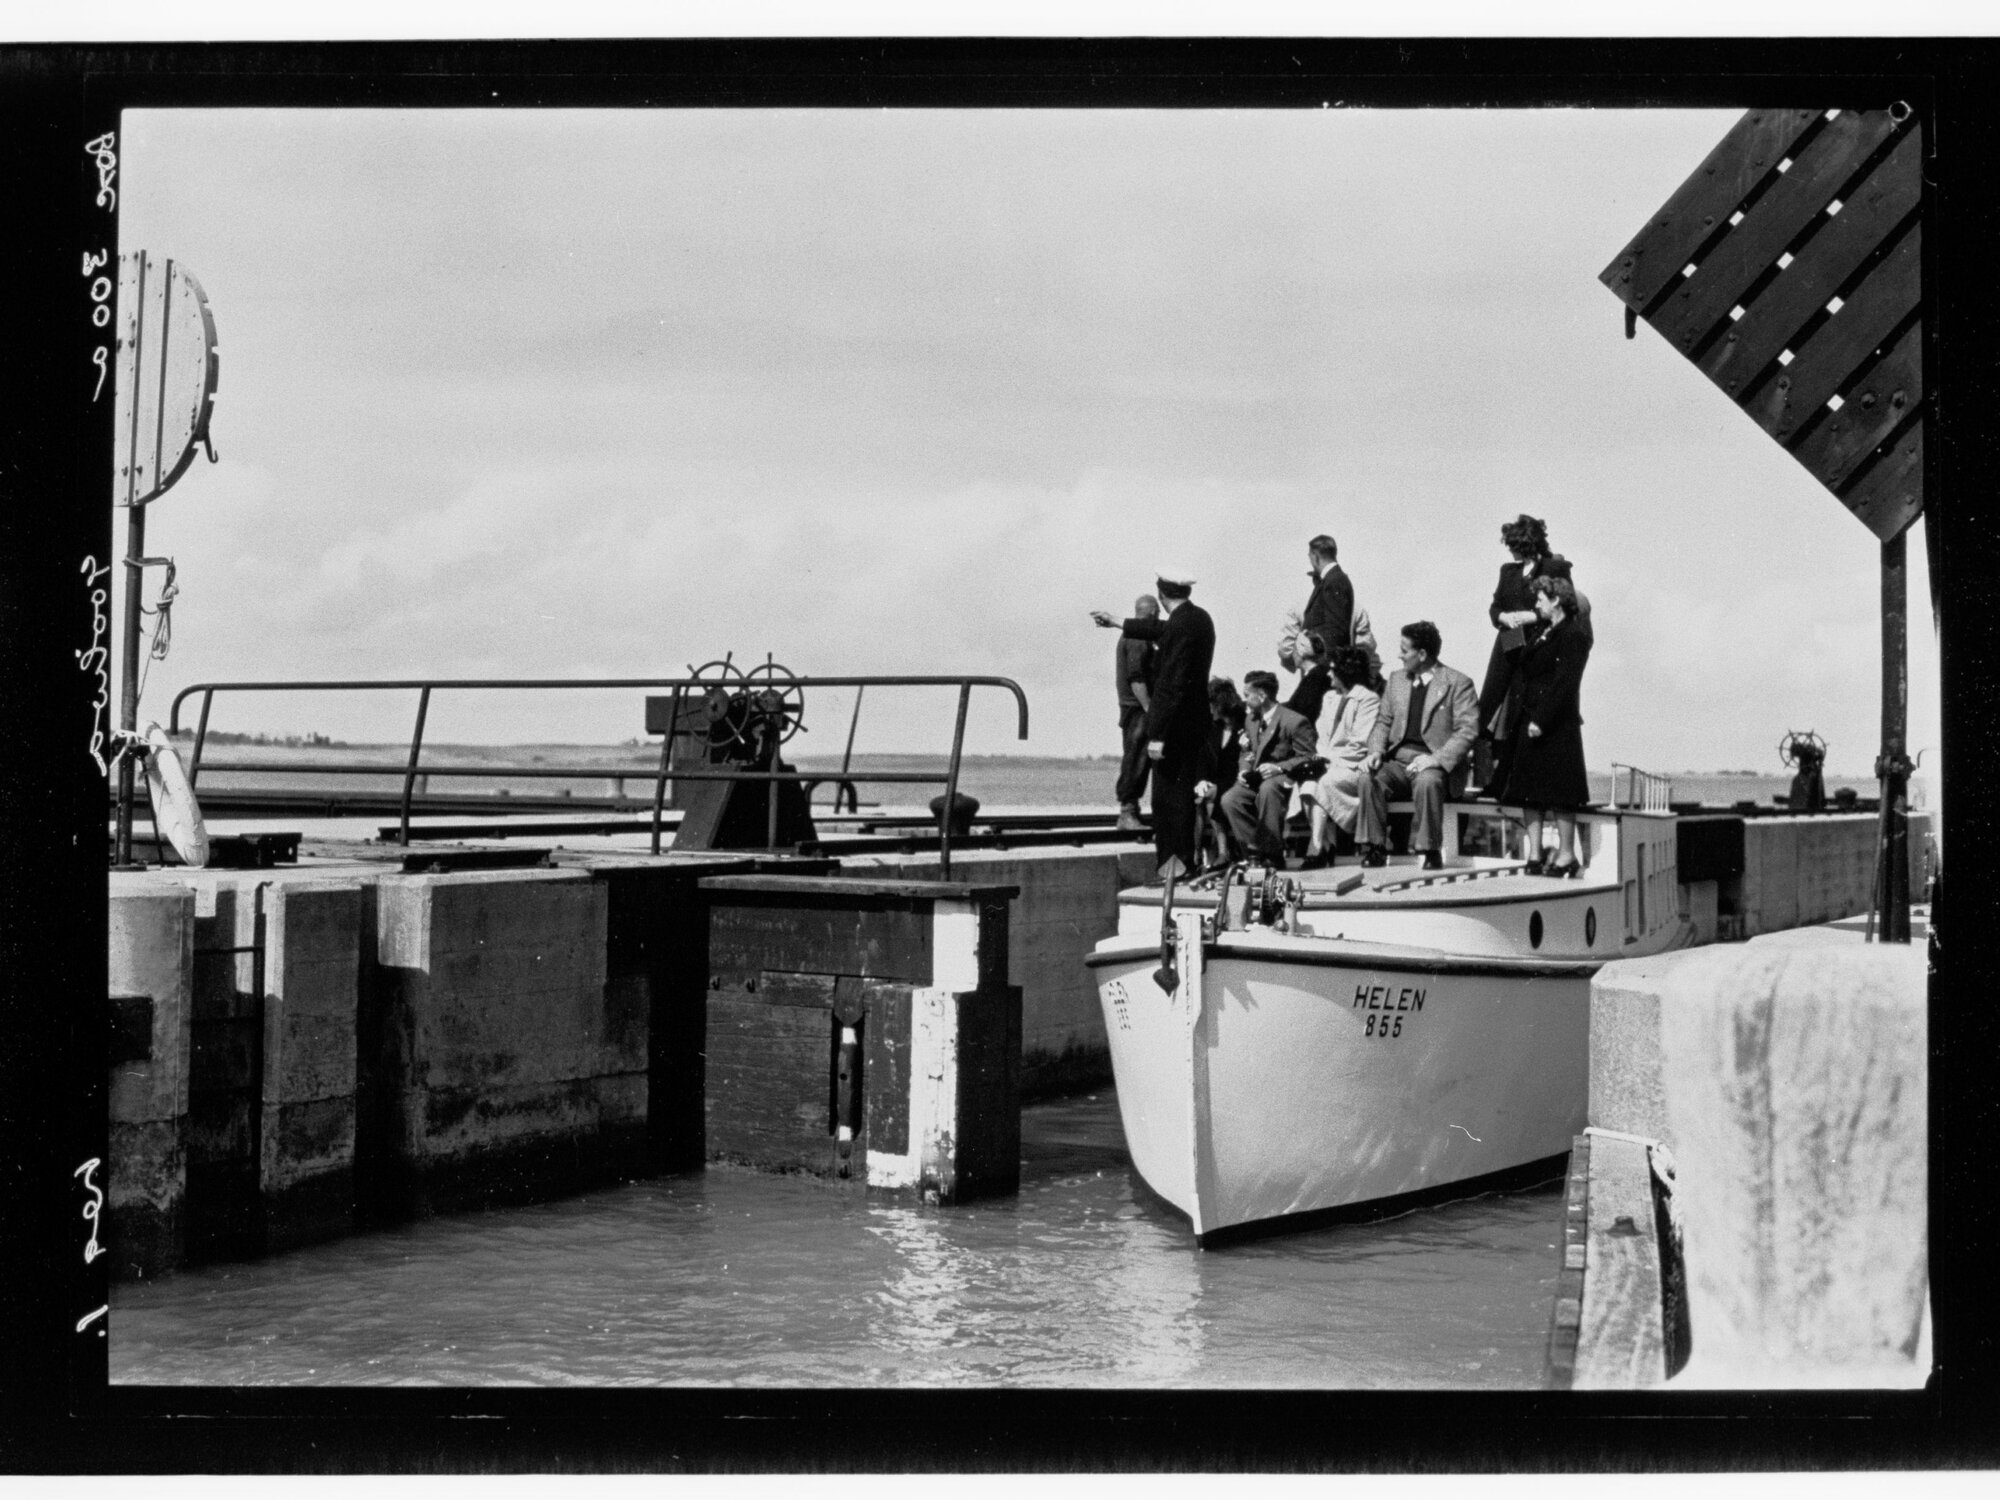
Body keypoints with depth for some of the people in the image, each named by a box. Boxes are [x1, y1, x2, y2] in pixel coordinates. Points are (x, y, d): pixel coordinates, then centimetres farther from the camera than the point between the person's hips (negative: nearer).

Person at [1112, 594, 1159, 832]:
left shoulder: (1128, 636, 18)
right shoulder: (1139, 640, -15)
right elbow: (1136, 678, -21)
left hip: (1131, 707, 10)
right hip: (1137, 707, -10)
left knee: (1135, 760, 12)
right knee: (1135, 760, -9)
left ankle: (1130, 811, 16)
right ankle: (1127, 812, -10)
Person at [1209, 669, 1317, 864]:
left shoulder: (1294, 721, -10)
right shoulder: (1251, 722, 14)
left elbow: (1308, 758, -13)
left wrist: (1279, 767, -24)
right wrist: (1244, 770, 1)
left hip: (1284, 778, -7)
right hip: (1256, 780, 7)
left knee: (1268, 788, -40)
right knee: (1229, 800, -21)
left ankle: (1272, 854, -31)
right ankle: (1254, 851, -16)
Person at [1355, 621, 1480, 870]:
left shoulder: (1458, 683, -1)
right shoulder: (1397, 680, 18)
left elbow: (1467, 731, -9)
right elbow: (1383, 722, 18)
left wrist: (1436, 759, -21)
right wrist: (1376, 751, -3)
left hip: (1434, 762, -5)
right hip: (1397, 759, 5)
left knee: (1427, 782, -38)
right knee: (1369, 778, -25)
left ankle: (1431, 851, -24)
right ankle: (1374, 848, -17)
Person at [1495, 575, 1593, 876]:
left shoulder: (1572, 636, -10)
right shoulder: (1545, 634, 17)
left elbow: (1564, 683, -17)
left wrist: (1541, 720, -21)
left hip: (1556, 726, -9)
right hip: (1531, 721, 9)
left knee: (1558, 792, -4)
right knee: (1529, 789, 6)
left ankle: (1567, 854, 2)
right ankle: (1535, 854, 9)